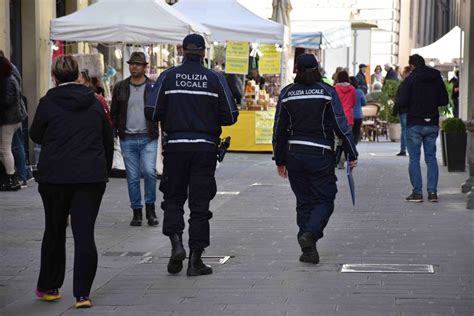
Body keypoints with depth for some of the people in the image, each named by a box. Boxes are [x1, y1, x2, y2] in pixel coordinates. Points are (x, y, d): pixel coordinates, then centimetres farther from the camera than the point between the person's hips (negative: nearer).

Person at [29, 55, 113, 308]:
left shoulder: (48, 103, -7)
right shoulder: (94, 102, 5)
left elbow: (35, 135, 6)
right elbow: (108, 138, 12)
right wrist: (105, 169, 21)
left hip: (54, 176, -1)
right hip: (91, 176, 2)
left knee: (54, 231, 14)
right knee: (85, 234, 0)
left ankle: (48, 287, 25)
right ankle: (82, 294, -4)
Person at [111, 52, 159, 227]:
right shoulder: (120, 87, 9)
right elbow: (114, 113, 14)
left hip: (148, 138, -2)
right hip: (127, 139, 2)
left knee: (149, 171, -17)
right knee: (132, 177, 4)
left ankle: (150, 208, 0)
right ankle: (137, 212, 13)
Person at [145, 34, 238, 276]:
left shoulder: (168, 77, -1)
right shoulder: (215, 79, 0)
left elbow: (152, 113, -5)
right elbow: (230, 116, -1)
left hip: (175, 147, 0)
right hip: (205, 147, 0)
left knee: (173, 198, 15)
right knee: (200, 203, 6)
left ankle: (176, 241, -6)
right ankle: (195, 259, 6)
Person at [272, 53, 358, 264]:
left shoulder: (287, 93, 2)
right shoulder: (327, 92, -5)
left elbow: (279, 130, 5)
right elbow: (341, 125, -8)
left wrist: (280, 160, 14)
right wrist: (352, 154, -1)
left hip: (294, 155, 3)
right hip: (320, 154, -3)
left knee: (304, 202, 12)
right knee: (324, 199, 6)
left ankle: (309, 250, 9)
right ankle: (310, 233, -19)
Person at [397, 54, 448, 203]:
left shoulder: (410, 79, -10)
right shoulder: (437, 78, 4)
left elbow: (402, 102, -14)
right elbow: (444, 101, 7)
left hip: (415, 124, -4)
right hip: (432, 123, 4)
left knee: (414, 158, 2)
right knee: (431, 158, 10)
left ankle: (417, 192, -2)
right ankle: (432, 192, 6)